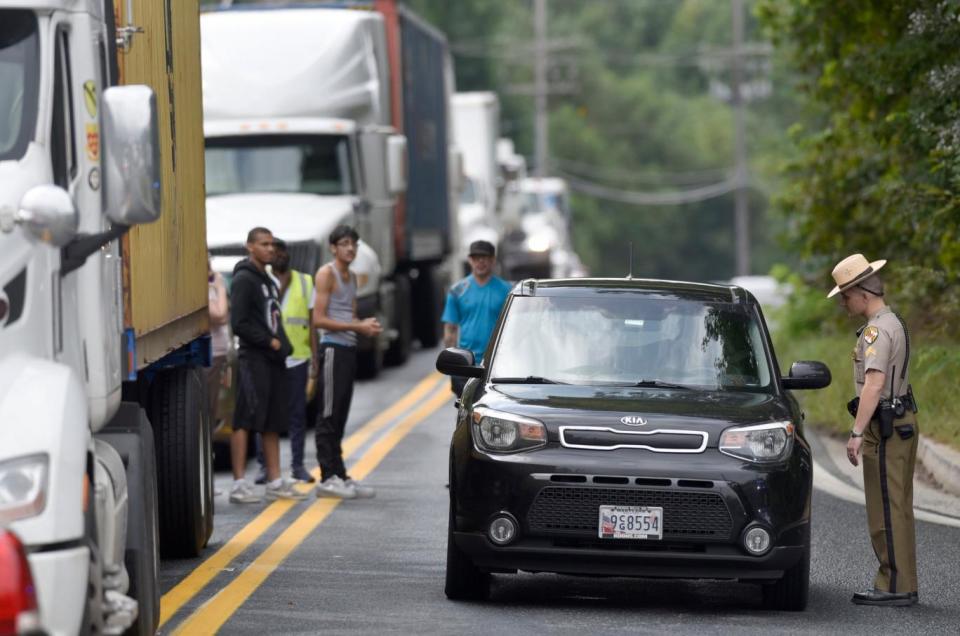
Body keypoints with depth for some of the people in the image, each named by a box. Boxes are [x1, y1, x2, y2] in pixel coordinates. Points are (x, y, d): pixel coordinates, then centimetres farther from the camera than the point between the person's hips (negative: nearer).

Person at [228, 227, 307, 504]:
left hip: (274, 359, 9)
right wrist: (270, 342, -13)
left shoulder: (269, 281, 20)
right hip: (253, 359, -9)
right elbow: (240, 324, -15)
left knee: (273, 423, 10)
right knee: (246, 420, -10)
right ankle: (239, 484, -11)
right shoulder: (244, 279, -8)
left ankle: (274, 482, 14)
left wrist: (283, 345, 8)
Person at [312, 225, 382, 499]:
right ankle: (328, 478, -8)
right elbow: (319, 320, -14)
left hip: (348, 350, 9)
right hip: (332, 349, -9)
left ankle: (340, 476, 14)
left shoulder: (351, 277, 19)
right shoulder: (326, 274, -8)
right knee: (328, 417, -7)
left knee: (340, 416, 11)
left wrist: (367, 326, 5)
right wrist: (358, 327, -16)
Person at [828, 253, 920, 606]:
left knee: (886, 511, -8)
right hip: (902, 420, 10)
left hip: (885, 427, -10)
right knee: (898, 509, 12)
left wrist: (857, 432, -33)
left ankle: (894, 586, -7)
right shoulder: (894, 323, 17)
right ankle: (903, 585, 16)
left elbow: (875, 383, -28)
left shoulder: (877, 330, -17)